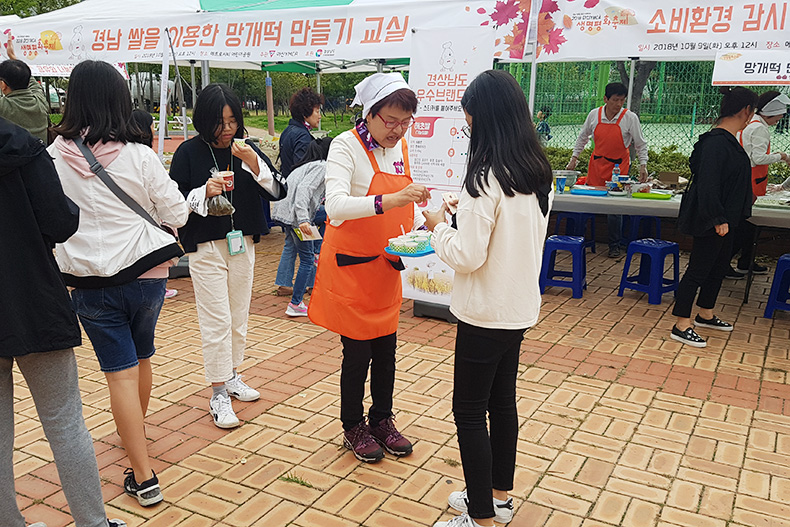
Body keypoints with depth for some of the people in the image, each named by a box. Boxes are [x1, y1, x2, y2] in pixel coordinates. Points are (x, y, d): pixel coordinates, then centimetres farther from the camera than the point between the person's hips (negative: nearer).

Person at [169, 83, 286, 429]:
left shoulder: (248, 149, 3)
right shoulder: (189, 152, -6)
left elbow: (278, 192, -3)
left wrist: (253, 164, -18)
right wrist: (204, 193, -22)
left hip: (242, 244, 4)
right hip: (205, 246, -4)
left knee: (239, 316, 14)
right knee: (217, 320, -4)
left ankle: (231, 377, 32)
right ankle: (218, 394, 7)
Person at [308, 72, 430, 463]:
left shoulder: (400, 147, 6)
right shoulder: (346, 146, -15)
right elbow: (336, 205, -30)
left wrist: (423, 223, -3)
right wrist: (388, 201, -42)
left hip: (386, 267, 6)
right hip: (352, 266, -6)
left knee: (386, 349, 15)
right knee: (358, 352, 4)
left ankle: (382, 420, 34)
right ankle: (353, 427, 25)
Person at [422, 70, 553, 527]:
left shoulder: (487, 178, -21)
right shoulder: (539, 173, 5)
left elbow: (467, 256, -21)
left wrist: (439, 227, -4)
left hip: (486, 313, -9)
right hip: (521, 306, 9)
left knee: (470, 411, 4)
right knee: (503, 402, 19)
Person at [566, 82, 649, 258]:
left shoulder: (630, 118, -9)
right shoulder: (594, 115, -1)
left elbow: (641, 144, -1)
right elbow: (583, 138, 14)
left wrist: (643, 165, -10)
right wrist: (574, 158, 12)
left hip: (619, 166, -2)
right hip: (596, 164, 3)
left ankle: (614, 245, 12)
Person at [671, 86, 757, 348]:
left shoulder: (727, 139, 10)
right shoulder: (718, 142, -21)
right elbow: (708, 184, -25)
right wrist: (718, 219, -24)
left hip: (724, 218, 11)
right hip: (712, 221, -11)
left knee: (719, 266, 20)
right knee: (698, 270, -4)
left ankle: (705, 314, 35)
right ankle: (681, 326, 4)